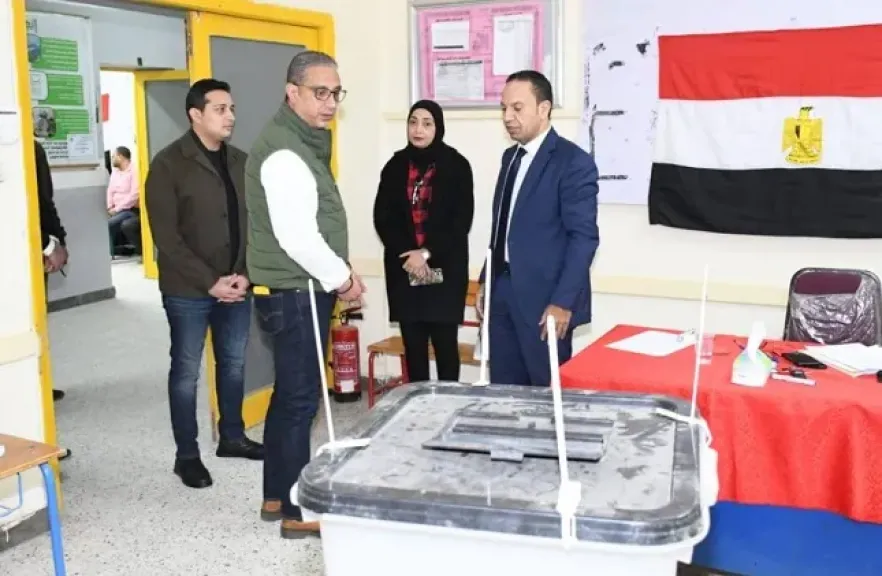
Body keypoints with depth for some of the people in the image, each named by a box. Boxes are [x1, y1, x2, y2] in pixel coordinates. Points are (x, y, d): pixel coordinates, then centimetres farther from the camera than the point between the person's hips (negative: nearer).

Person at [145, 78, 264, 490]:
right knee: (187, 371, 4)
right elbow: (166, 236, -14)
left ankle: (232, 437, 32)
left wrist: (245, 274, -5)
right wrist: (209, 281, -17)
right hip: (188, 290, -5)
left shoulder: (240, 162, 7)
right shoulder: (169, 164, -9)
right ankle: (187, 455, 17)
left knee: (234, 363, 15)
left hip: (236, 286, 5)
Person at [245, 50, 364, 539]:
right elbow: (297, 237, -25)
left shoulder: (304, 142, 14)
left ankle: (277, 496, 27)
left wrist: (338, 271, 11)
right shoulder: (283, 151, -18)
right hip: (294, 293, -10)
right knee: (301, 398, -2)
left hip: (303, 289, 10)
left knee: (289, 393, 15)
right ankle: (297, 510, 10)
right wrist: (341, 278, -14)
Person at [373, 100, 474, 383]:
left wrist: (428, 253, -14)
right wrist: (406, 253, -10)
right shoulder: (395, 166, 7)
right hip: (403, 269, 3)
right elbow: (382, 218, 4)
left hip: (445, 268, -3)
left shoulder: (456, 165, -1)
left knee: (445, 343, -1)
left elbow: (461, 221, -6)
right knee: (413, 344, 6)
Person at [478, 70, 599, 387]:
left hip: (544, 298, -7)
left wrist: (563, 301, -19)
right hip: (503, 291, 7)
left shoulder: (573, 162, -11)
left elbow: (584, 237, -15)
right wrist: (486, 281, 15)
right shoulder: (511, 157, 14)